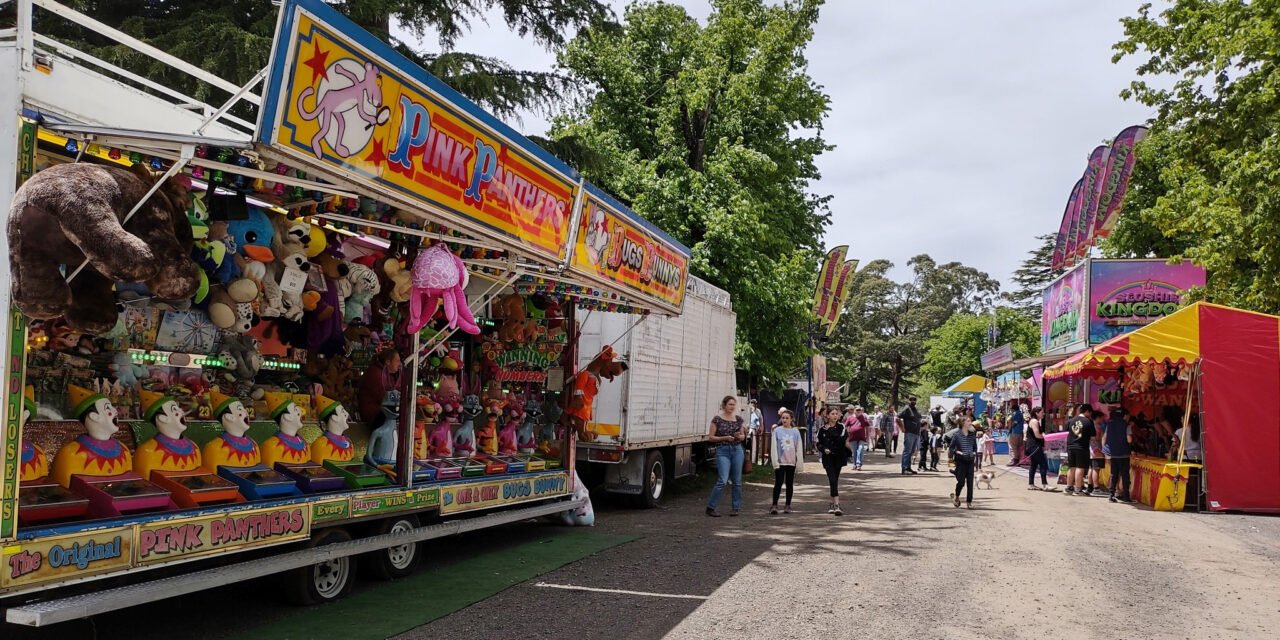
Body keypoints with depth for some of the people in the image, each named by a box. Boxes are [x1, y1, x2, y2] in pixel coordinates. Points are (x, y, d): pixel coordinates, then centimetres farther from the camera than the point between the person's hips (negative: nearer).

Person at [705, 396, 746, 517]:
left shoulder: (738, 419, 8)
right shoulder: (717, 420, -3)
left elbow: (743, 436, 18)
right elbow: (710, 437, -3)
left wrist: (740, 436, -5)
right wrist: (725, 438, -14)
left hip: (737, 450, 4)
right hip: (723, 451, -4)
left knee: (737, 481, 6)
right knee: (722, 480, -12)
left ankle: (735, 508, 17)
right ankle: (710, 507, -2)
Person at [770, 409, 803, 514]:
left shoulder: (795, 431, 0)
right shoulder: (777, 431, -3)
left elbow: (799, 447, 2)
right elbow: (774, 447, -4)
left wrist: (800, 462, 0)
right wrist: (775, 461, -10)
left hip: (791, 462, 2)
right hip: (780, 461, -2)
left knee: (789, 483, 10)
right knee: (778, 483, -6)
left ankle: (788, 505, 18)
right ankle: (774, 505, -2)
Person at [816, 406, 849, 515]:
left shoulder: (841, 427, 0)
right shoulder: (822, 429, 3)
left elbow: (842, 440, -15)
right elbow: (818, 443, 8)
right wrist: (824, 449, -12)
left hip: (838, 457, 1)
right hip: (828, 458, -1)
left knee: (835, 480, 9)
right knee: (833, 480, -11)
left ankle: (833, 503, 22)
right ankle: (836, 505, -16)